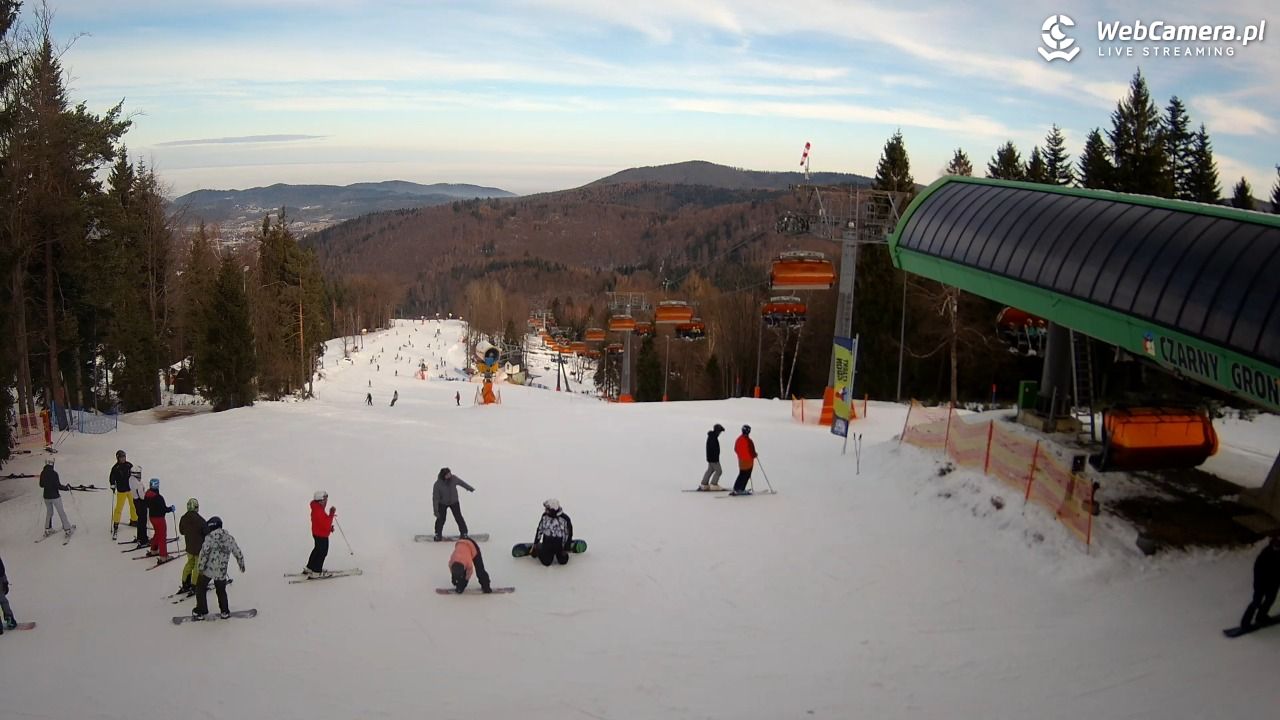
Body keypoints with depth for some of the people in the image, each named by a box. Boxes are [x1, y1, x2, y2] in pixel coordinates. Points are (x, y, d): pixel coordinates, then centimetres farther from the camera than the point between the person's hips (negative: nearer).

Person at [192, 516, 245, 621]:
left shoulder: (210, 537, -10)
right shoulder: (230, 538, 5)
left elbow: (204, 553, -18)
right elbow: (238, 553, 13)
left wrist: (200, 567, -11)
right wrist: (242, 565, 28)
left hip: (208, 570, -4)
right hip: (222, 572, 4)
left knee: (200, 589, 14)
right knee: (221, 591, 21)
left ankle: (200, 612, 15)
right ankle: (225, 612, 22)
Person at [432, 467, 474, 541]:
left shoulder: (454, 478, -21)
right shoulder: (437, 485, -29)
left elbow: (462, 482, 0)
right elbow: (435, 498, -24)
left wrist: (470, 488, 16)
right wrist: (436, 511, -25)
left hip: (454, 502, 2)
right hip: (442, 503, -2)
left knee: (458, 518, 0)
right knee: (441, 519, -1)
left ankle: (464, 533, 14)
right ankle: (438, 535, 20)